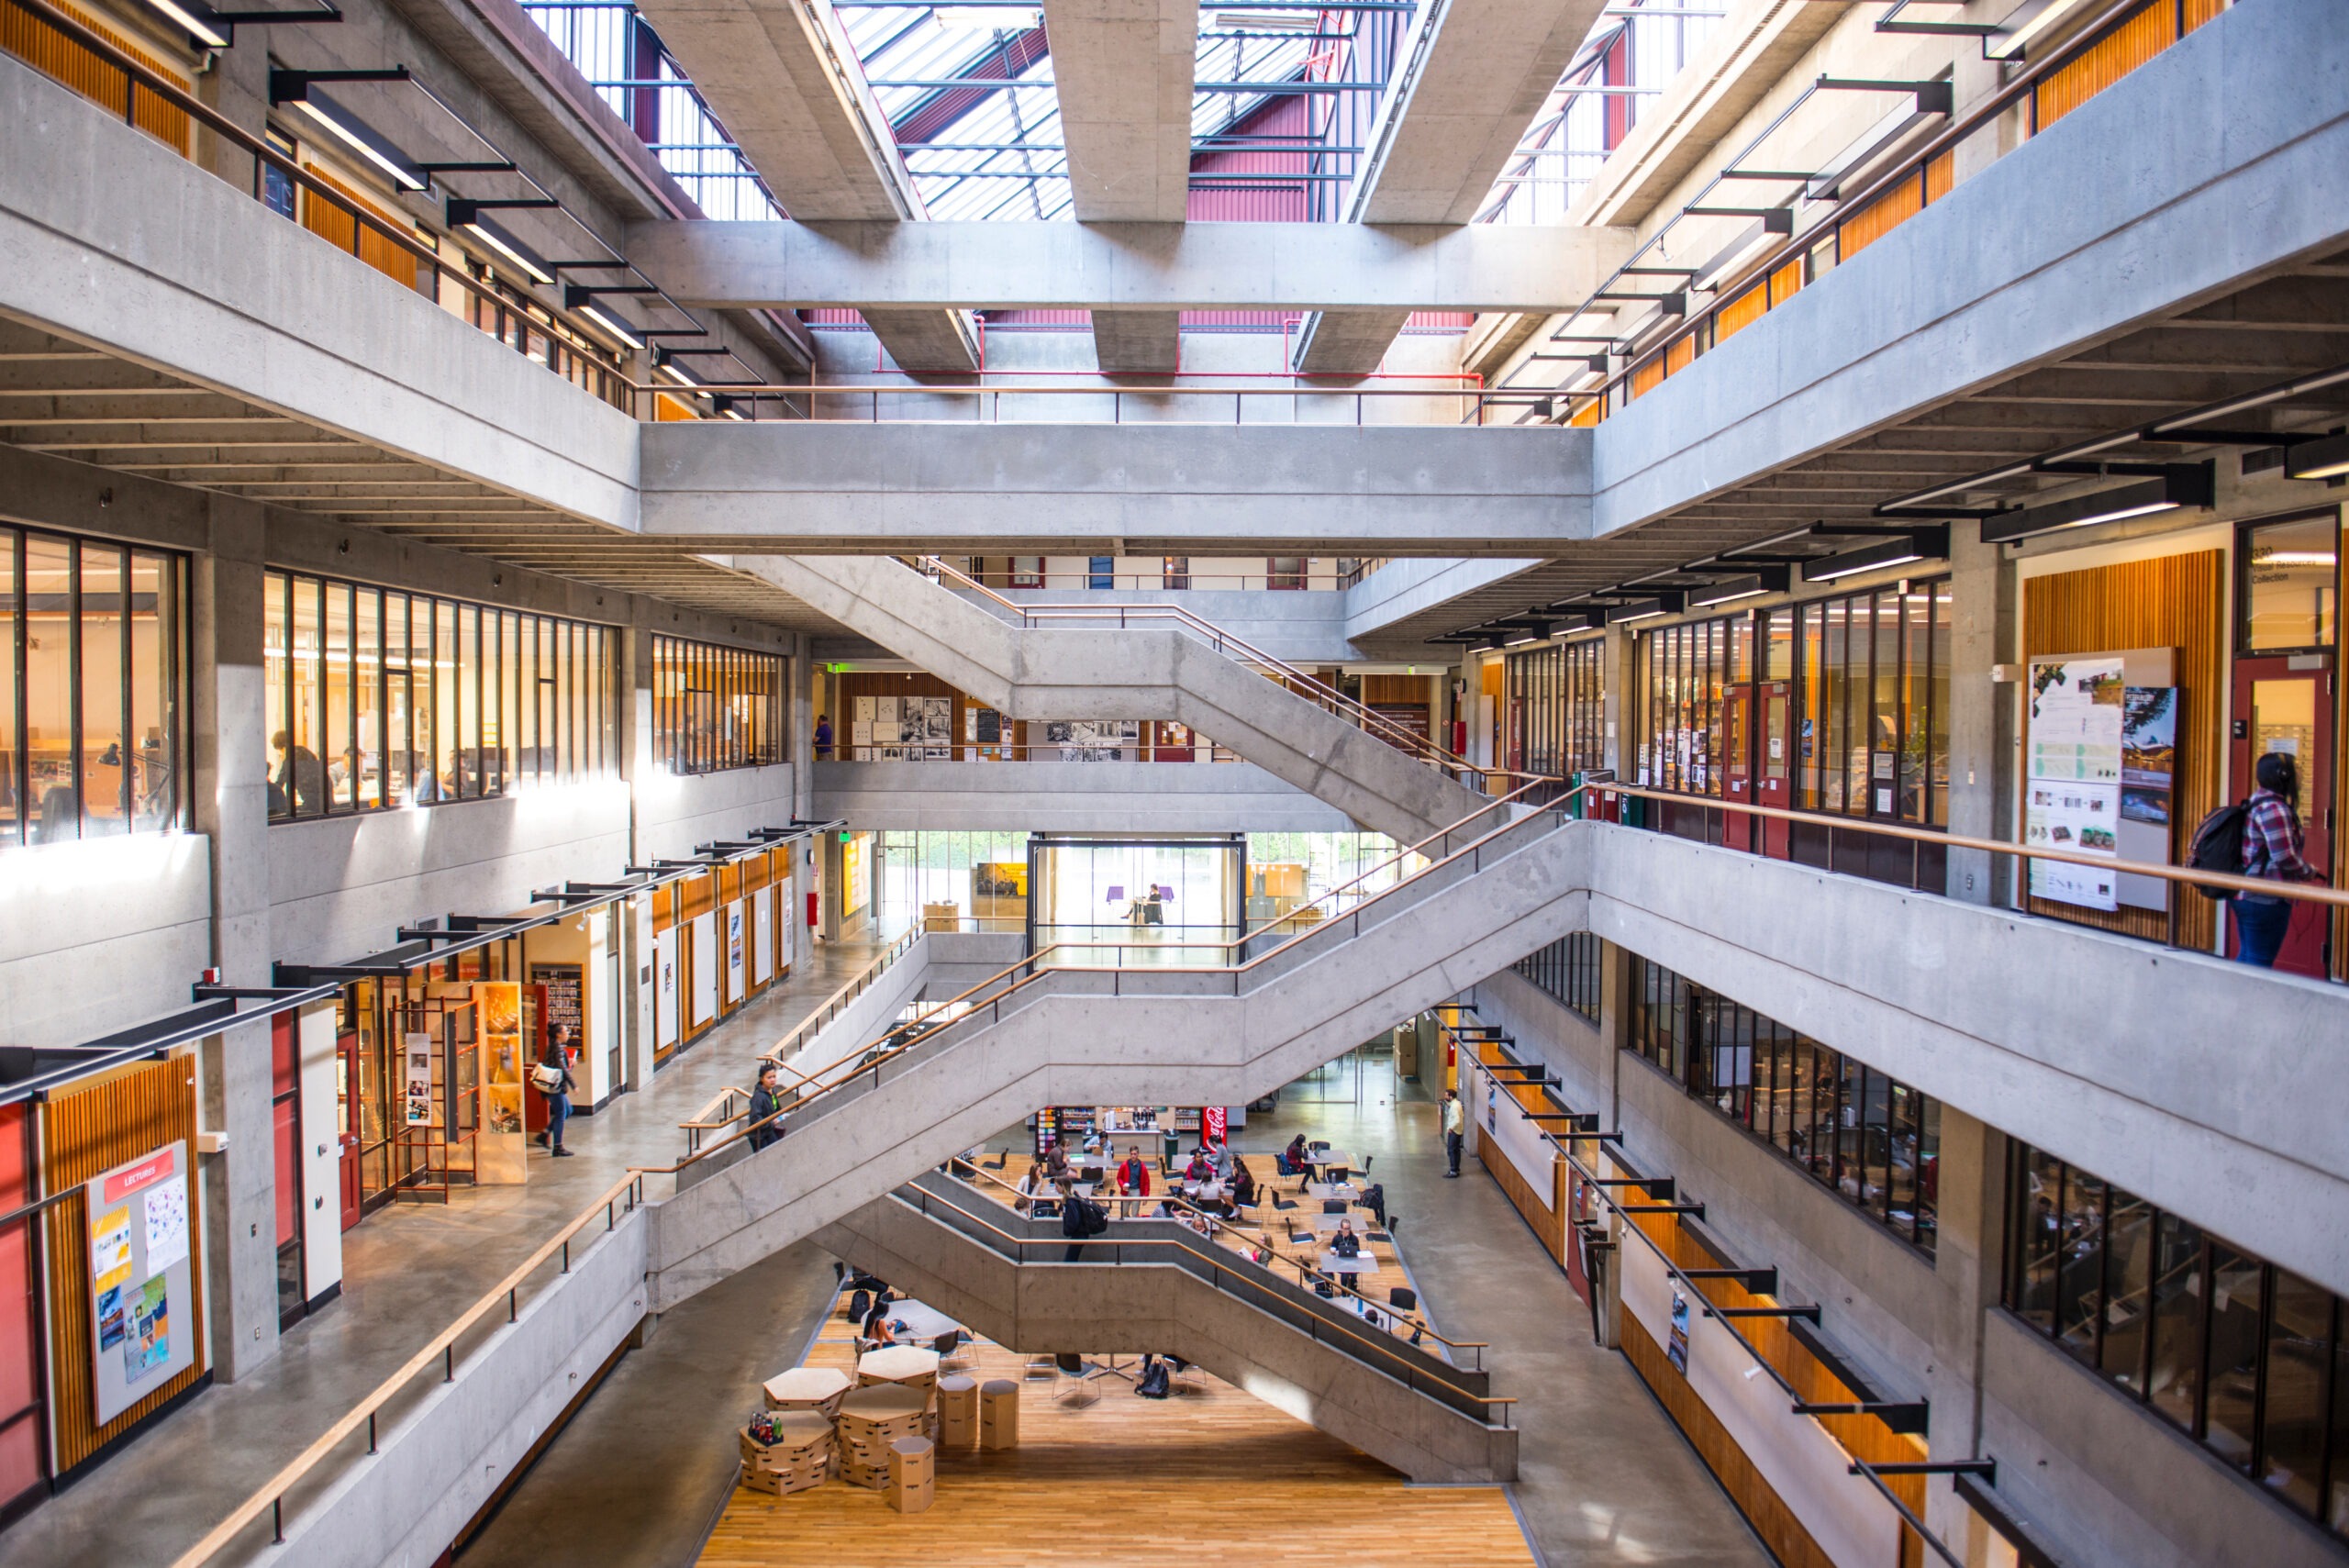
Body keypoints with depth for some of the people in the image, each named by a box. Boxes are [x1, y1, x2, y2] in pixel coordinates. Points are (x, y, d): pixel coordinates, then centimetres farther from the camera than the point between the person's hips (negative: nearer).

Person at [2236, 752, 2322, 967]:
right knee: (2259, 964, -4)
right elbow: (2285, 857, -22)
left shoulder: (2257, 803, 15)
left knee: (2246, 957, 16)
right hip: (2266, 900, -10)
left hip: (2247, 897, 10)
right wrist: (2309, 872, -4)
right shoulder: (2274, 808, -17)